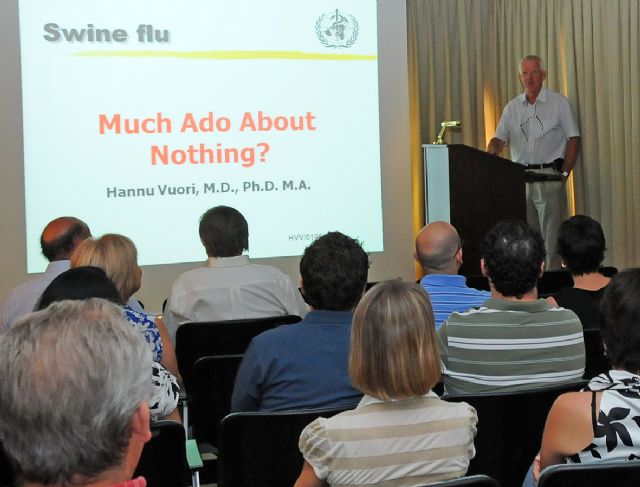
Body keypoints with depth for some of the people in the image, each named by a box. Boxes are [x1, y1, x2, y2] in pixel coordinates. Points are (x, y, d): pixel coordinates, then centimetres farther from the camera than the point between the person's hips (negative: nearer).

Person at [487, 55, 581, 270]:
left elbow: (573, 139, 1)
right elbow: (499, 140, 9)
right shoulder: (512, 107, 13)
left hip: (549, 178, -4)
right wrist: (489, 155, -14)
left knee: (551, 237, -6)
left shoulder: (559, 103, 3)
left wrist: (564, 174, -6)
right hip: (520, 178, 4)